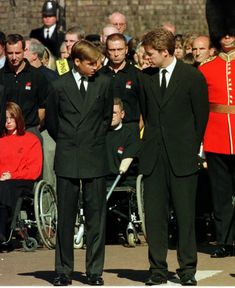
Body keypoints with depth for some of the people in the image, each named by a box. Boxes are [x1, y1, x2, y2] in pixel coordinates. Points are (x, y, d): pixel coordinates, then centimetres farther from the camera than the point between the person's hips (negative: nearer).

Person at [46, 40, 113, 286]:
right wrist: (67, 143, 11)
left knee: (96, 217, 2)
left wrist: (95, 140, 9)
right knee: (65, 217, 3)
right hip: (67, 160, -1)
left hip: (95, 158, 1)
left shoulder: (103, 83, 4)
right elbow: (51, 121, 10)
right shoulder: (60, 86, 0)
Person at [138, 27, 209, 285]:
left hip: (182, 157, -3)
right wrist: (152, 140, 13)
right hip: (153, 157, 3)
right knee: (154, 214, 2)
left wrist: (191, 147, 5)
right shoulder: (145, 77, 8)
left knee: (185, 214, 0)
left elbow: (201, 116, 3)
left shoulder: (193, 77, -3)